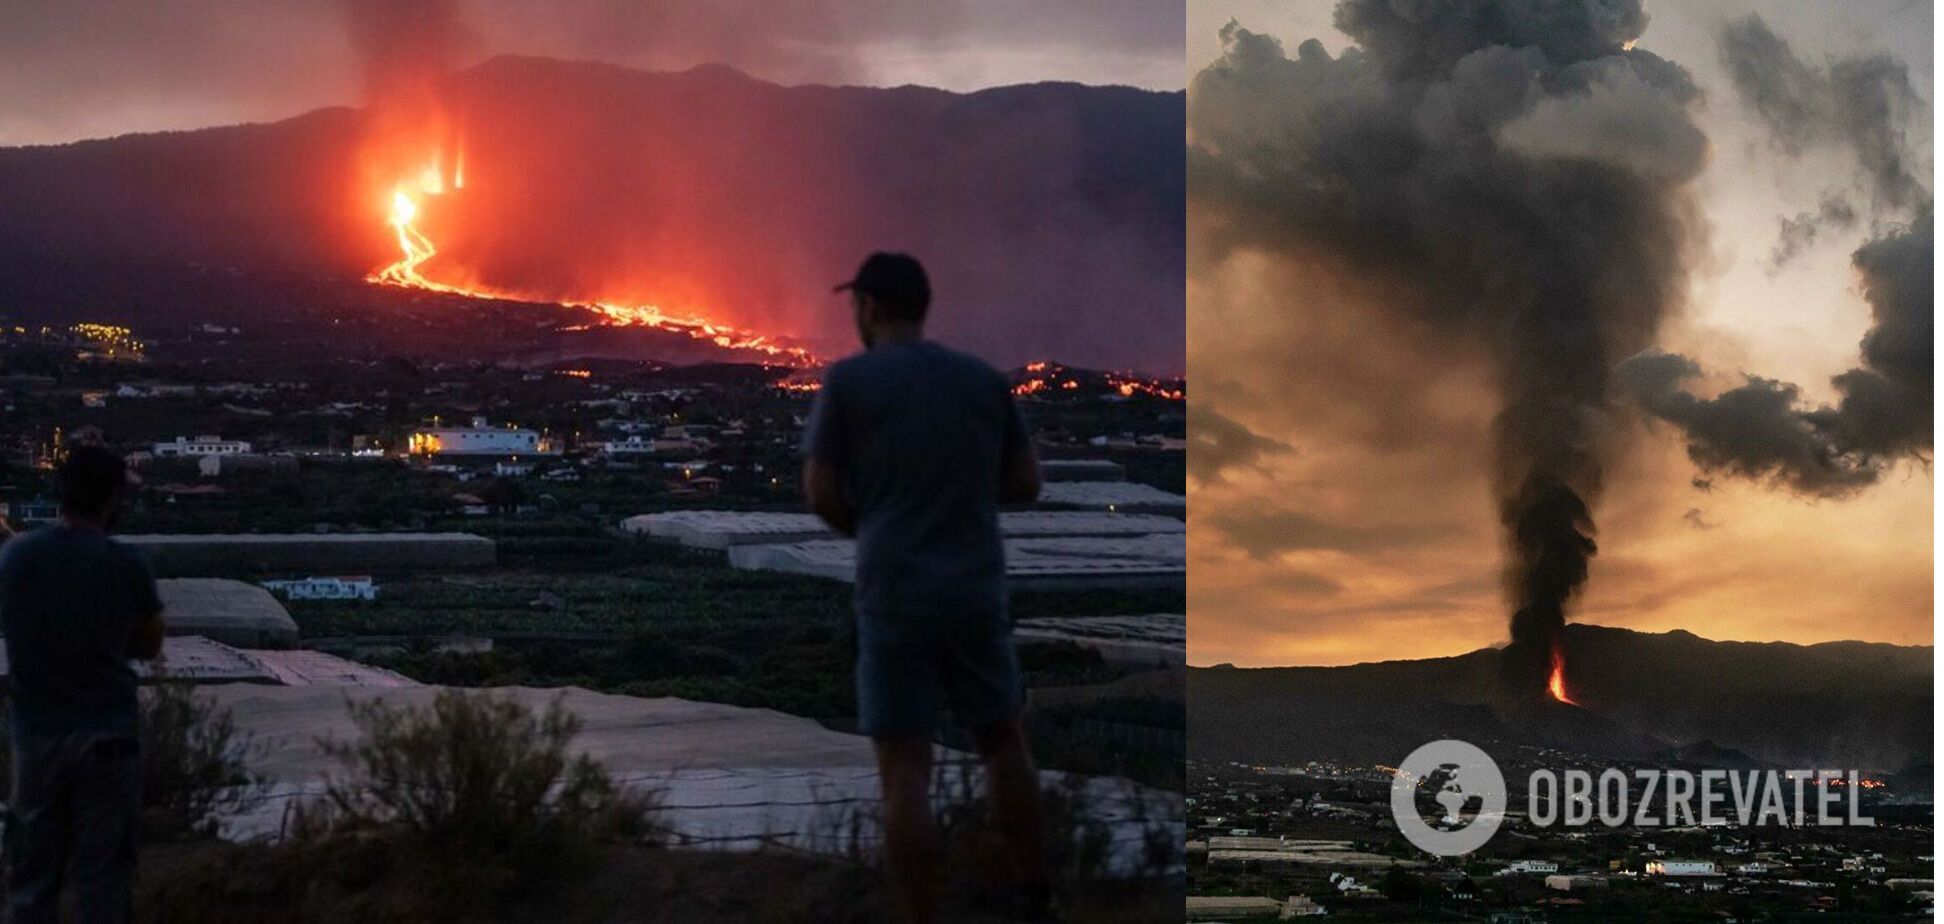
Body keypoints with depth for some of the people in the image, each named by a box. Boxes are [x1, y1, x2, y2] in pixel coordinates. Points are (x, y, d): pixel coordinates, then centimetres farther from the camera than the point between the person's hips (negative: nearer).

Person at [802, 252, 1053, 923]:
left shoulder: (846, 380, -3)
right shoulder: (985, 379, 7)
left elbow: (820, 493, -3)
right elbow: (1026, 483, 10)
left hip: (893, 597, -3)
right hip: (977, 591, 4)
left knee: (904, 770, -2)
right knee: (1001, 737, 21)